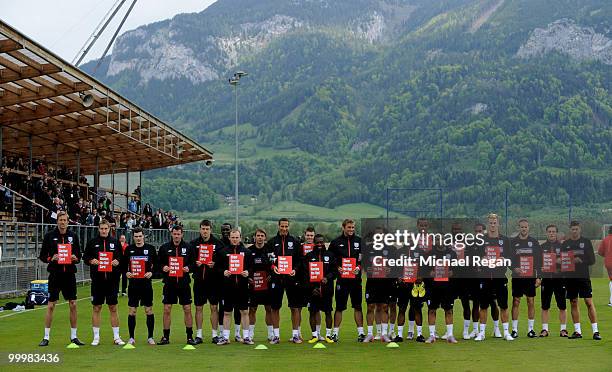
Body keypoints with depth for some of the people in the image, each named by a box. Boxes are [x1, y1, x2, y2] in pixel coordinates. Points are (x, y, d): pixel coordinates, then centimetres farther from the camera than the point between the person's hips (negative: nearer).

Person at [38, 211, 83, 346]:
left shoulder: (73, 236, 6)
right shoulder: (50, 235, -1)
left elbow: (79, 255, 12)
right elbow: (42, 256, 2)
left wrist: (76, 258, -9)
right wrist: (51, 259, -17)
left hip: (70, 274, 2)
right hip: (55, 274, -2)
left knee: (73, 305, 4)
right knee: (51, 305, 0)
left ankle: (74, 336, 14)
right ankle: (46, 337, 10)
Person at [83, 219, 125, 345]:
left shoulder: (115, 242, 8)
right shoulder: (92, 242, 5)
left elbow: (122, 258, 12)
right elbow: (85, 257, 8)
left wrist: (118, 261, -9)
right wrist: (91, 261, -12)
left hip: (112, 279, 1)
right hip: (97, 279, 0)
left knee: (113, 308, 5)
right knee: (96, 308, 4)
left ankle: (116, 336, 11)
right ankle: (96, 337, 13)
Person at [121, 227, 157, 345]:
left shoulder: (150, 248, 2)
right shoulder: (129, 249, 6)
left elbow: (157, 264, 7)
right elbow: (123, 264, 13)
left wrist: (152, 272, -10)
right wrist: (126, 273, -5)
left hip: (146, 284, -1)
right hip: (133, 284, 1)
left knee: (149, 310, 2)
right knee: (131, 311, 3)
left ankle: (150, 337, 12)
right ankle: (131, 338, 12)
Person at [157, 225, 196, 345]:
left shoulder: (188, 247, 4)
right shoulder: (164, 248, 4)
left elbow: (194, 262, 9)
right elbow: (158, 263, 10)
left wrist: (189, 268, -10)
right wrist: (163, 268, -10)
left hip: (184, 283, 0)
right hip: (169, 283, 0)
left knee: (187, 309, 1)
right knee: (167, 309, 2)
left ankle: (190, 337, 10)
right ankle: (166, 337, 12)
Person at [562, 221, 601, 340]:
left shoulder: (586, 242, 4)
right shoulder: (565, 244, 11)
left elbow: (592, 260, 2)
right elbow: (561, 260, 11)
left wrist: (581, 261, -14)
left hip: (584, 276, -3)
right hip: (570, 277, 3)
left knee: (589, 302, -7)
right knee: (573, 303, 6)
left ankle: (595, 331, -4)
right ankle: (577, 331, 12)